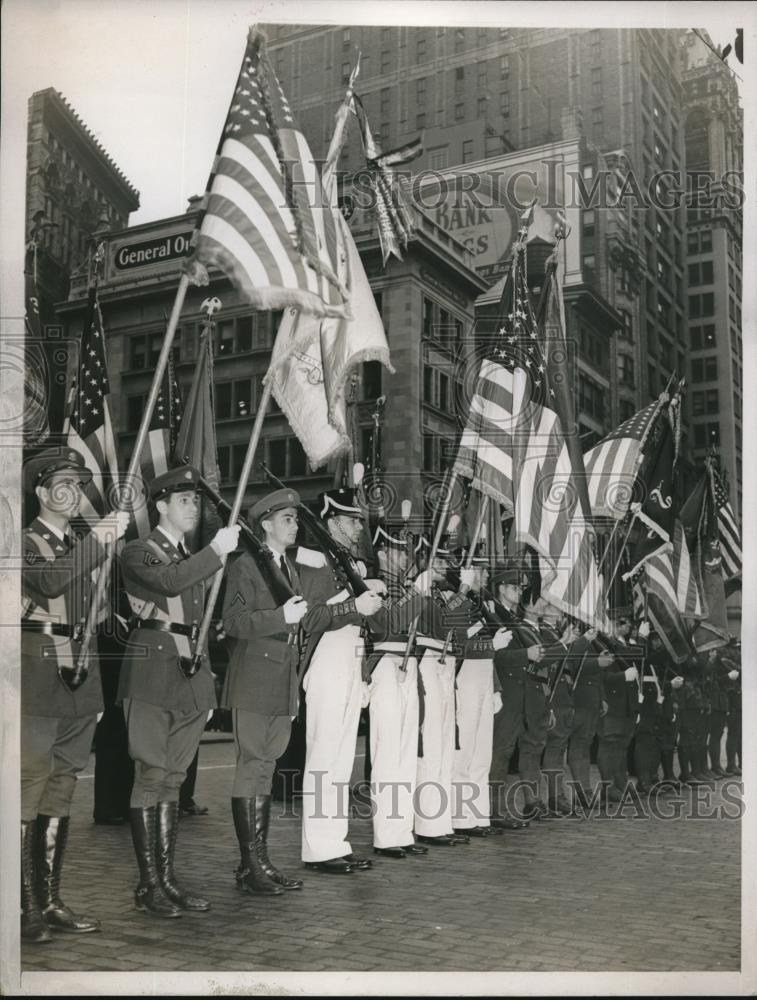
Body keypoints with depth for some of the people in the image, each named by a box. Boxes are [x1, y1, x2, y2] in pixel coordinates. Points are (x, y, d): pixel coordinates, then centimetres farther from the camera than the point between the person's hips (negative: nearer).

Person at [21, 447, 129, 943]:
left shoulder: (82, 547, 19)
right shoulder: (27, 542, -2)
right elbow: (50, 581, -23)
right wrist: (99, 540, -27)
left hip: (78, 681, 7)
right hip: (38, 681, -7)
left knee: (60, 791, 10)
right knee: (30, 787, -9)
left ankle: (50, 900, 16)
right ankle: (26, 906, -4)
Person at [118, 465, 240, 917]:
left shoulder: (196, 559, 21)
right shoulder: (138, 553, 1)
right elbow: (168, 581, -22)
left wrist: (206, 680, 19)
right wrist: (217, 551, -18)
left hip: (191, 677, 7)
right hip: (152, 677, -6)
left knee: (173, 778, 8)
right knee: (152, 776, -7)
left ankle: (168, 877, 13)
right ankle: (148, 885, -3)